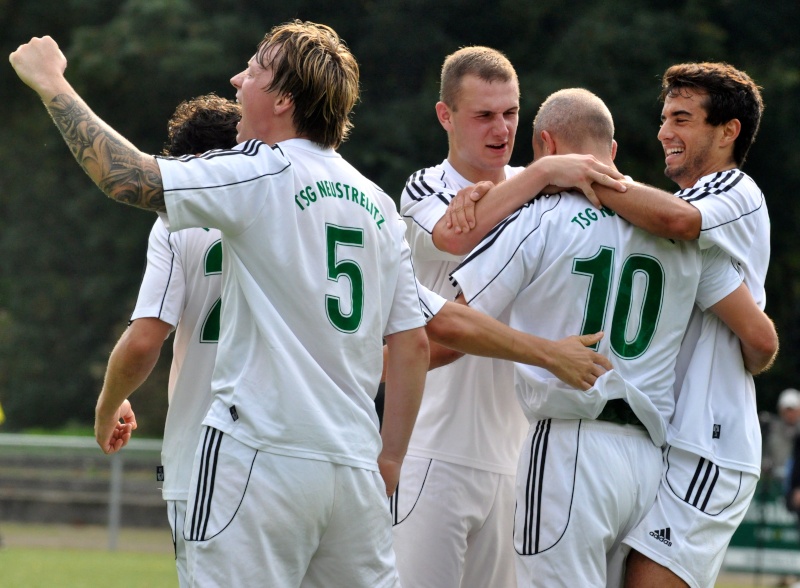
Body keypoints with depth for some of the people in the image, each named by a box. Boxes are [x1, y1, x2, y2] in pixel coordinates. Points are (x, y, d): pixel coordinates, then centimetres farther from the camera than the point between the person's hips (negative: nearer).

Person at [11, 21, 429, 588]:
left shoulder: (262, 174, -7)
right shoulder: (379, 205, 13)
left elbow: (126, 176, -12)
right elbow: (414, 344, 12)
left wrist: (52, 83, 0)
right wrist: (390, 458, 16)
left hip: (262, 453, -7)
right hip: (355, 466, 7)